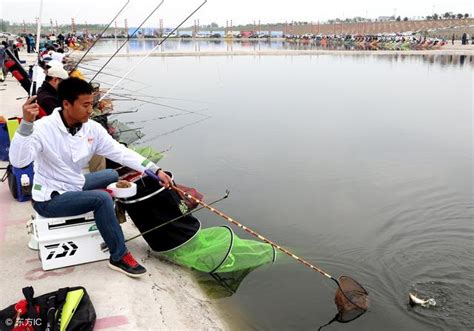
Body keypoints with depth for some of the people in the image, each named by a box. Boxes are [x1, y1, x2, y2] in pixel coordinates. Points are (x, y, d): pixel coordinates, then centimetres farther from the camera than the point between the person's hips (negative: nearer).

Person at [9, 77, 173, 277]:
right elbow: (18, 161, -36)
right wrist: (26, 123, -47)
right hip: (49, 199, -7)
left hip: (74, 186, 8)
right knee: (102, 199, -25)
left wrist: (156, 171, -18)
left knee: (112, 175, 17)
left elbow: (121, 152, -10)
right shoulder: (43, 128, -23)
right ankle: (119, 257, -12)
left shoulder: (92, 128, -6)